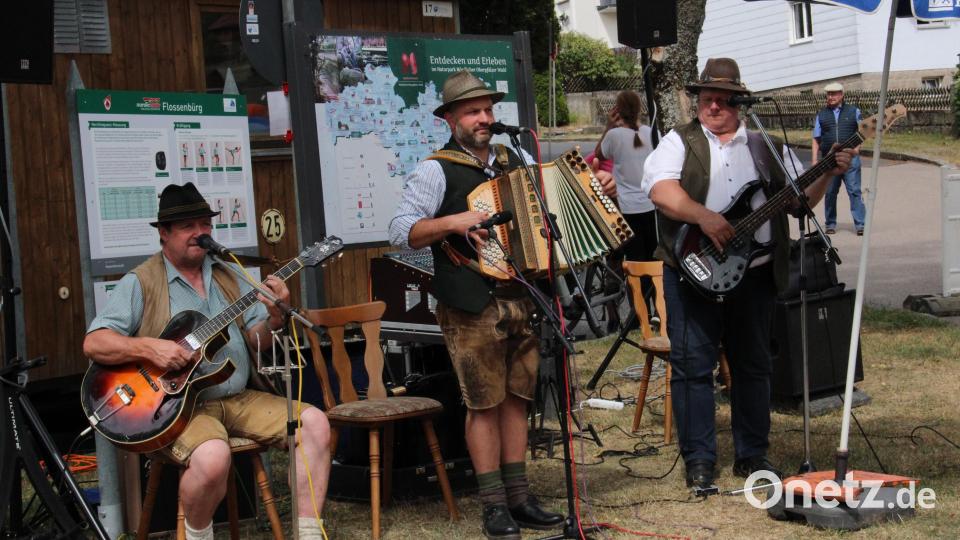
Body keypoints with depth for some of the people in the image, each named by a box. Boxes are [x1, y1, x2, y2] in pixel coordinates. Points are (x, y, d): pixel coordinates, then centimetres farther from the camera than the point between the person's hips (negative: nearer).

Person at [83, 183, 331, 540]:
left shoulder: (228, 273, 13)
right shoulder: (142, 283, -2)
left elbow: (255, 337, 9)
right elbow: (94, 343, -8)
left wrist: (275, 319, -13)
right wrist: (148, 348, -23)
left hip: (237, 399, 6)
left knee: (315, 422, -14)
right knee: (213, 457, -35)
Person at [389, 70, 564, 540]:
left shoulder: (517, 163, 14)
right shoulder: (436, 171, -3)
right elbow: (400, 231, -11)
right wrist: (453, 222, -22)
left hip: (521, 301, 5)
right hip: (473, 308, -5)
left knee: (517, 398, 10)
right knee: (484, 404, 0)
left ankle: (519, 498, 18)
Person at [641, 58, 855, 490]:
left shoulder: (762, 147, 14)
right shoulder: (679, 142, 2)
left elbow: (798, 198, 14)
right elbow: (661, 190, -15)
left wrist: (828, 174, -2)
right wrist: (704, 217, -27)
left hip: (755, 273, 4)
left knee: (753, 365, 10)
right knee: (692, 365, -3)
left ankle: (752, 454, 21)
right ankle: (698, 459, 6)